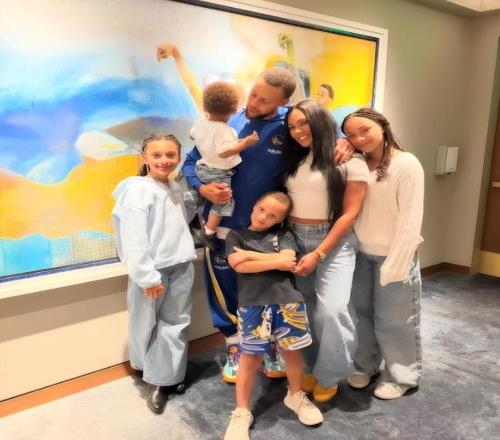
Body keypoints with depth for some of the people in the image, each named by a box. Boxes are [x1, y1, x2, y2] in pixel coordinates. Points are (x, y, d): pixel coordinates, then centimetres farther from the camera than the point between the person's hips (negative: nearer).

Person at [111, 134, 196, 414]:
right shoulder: (137, 189, -14)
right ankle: (156, 377, 25)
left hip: (181, 267, 7)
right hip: (153, 271, -6)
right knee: (148, 325, 6)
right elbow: (134, 238, -19)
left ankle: (166, 377, 24)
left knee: (176, 323, 11)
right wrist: (147, 277, -20)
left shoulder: (176, 188, 9)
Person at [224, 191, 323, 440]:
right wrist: (277, 261, -7)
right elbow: (239, 265, -9)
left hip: (287, 301, 2)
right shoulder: (236, 236, 7)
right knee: (250, 357, 6)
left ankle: (295, 395, 41)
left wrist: (250, 254, -7)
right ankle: (241, 412, 23)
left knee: (292, 351, 15)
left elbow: (289, 261, -8)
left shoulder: (283, 235, 9)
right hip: (252, 304, -1)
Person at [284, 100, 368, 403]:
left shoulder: (350, 161, -5)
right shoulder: (295, 159, 13)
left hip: (334, 242, -5)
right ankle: (311, 367, 25)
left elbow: (350, 214, -10)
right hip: (295, 240, 5)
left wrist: (318, 254, -14)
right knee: (303, 308, 6)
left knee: (331, 310, -14)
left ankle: (329, 374, 10)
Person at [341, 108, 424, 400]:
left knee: (394, 320, 8)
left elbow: (410, 221, -17)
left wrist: (395, 265, -17)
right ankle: (365, 365, 38)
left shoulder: (407, 164, -14)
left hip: (393, 256, -5)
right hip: (362, 254, 6)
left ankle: (403, 376, 29)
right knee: (363, 313, 17)